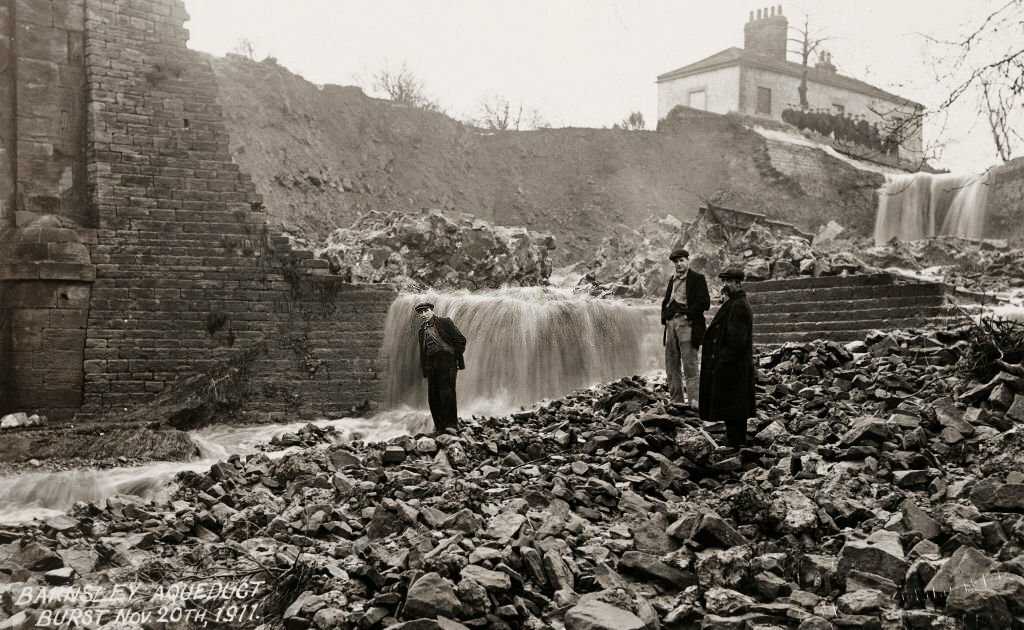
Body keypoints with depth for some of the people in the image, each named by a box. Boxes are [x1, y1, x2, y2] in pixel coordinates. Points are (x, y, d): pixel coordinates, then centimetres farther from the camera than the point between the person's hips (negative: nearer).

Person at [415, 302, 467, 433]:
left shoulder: (445, 322, 2)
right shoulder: (422, 330, 18)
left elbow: (460, 340, -1)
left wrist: (457, 358, -4)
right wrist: (424, 371, 14)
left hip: (446, 362, -5)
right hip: (431, 365, 6)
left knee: (447, 393, -11)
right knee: (433, 396, 3)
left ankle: (451, 424, -3)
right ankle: (439, 426, 11)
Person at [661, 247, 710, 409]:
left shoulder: (697, 279, 0)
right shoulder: (672, 280, 21)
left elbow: (704, 303, -7)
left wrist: (686, 311, -10)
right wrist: (665, 317, 8)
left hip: (687, 324, -7)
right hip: (671, 324, 7)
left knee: (689, 366, -10)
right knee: (671, 367, 6)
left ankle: (695, 402, -10)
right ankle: (676, 401, 13)